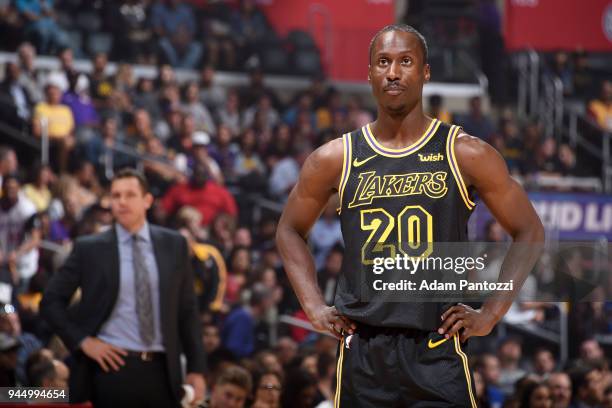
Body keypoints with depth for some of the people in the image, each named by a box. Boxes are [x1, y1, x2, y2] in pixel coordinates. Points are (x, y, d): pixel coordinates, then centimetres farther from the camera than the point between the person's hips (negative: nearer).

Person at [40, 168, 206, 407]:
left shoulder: (174, 245, 8)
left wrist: (196, 369, 6)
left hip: (161, 370, 2)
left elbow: (187, 310, 11)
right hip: (114, 367, -2)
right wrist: (83, 341, -6)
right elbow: (51, 302, 4)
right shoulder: (89, 249, 1)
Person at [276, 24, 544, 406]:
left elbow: (529, 233, 7)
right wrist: (314, 307, 8)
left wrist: (490, 314, -1)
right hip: (361, 354, 2)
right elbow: (290, 231, 19)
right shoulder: (335, 159, 5)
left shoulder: (465, 154, 0)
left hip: (437, 351, -2)